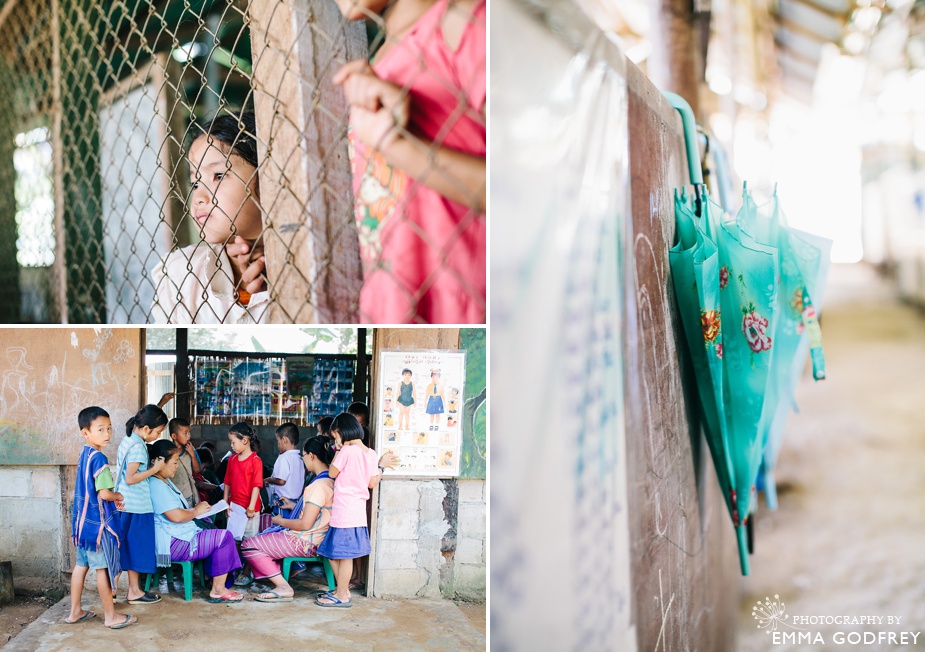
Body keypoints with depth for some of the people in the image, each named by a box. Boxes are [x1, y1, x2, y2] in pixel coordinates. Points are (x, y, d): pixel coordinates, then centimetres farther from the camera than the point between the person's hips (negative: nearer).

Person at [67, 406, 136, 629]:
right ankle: (111, 616, 8)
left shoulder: (85, 454, 9)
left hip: (82, 519, 9)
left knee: (81, 564, 16)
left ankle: (75, 612, 24)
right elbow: (104, 493, -24)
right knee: (103, 568, 0)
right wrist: (118, 497, -5)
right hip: (98, 521, -9)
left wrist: (112, 499, 11)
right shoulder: (99, 458, -20)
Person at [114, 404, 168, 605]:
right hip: (137, 506, -9)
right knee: (137, 547, 0)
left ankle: (133, 588, 20)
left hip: (126, 504, 9)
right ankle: (134, 592, 8)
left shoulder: (127, 441, 10)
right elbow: (130, 478, -21)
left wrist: (149, 466, 9)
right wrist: (154, 469, -17)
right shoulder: (138, 447, -19)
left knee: (130, 547, 13)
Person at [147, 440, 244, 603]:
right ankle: (218, 590, -5)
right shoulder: (156, 485, -19)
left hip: (180, 537, 11)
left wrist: (196, 508, 8)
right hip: (173, 545, -11)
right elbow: (176, 516, -25)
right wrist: (196, 511, -8)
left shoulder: (165, 481, 17)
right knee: (224, 537, -11)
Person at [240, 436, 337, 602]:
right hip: (308, 540, 11)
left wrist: (280, 521, -8)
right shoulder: (328, 480, 7)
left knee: (248, 546, -7)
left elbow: (305, 523, -24)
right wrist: (292, 505, 25)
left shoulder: (320, 485, -23)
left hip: (304, 542, -11)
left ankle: (283, 587, -10)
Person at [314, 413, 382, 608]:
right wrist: (381, 468, 25)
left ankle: (342, 595, 7)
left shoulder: (347, 451, -15)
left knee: (343, 553, 0)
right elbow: (372, 482, 9)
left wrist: (338, 451, 1)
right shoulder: (371, 453, 6)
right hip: (359, 509, 8)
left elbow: (332, 473, -4)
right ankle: (342, 589, 25)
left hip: (344, 510, -8)